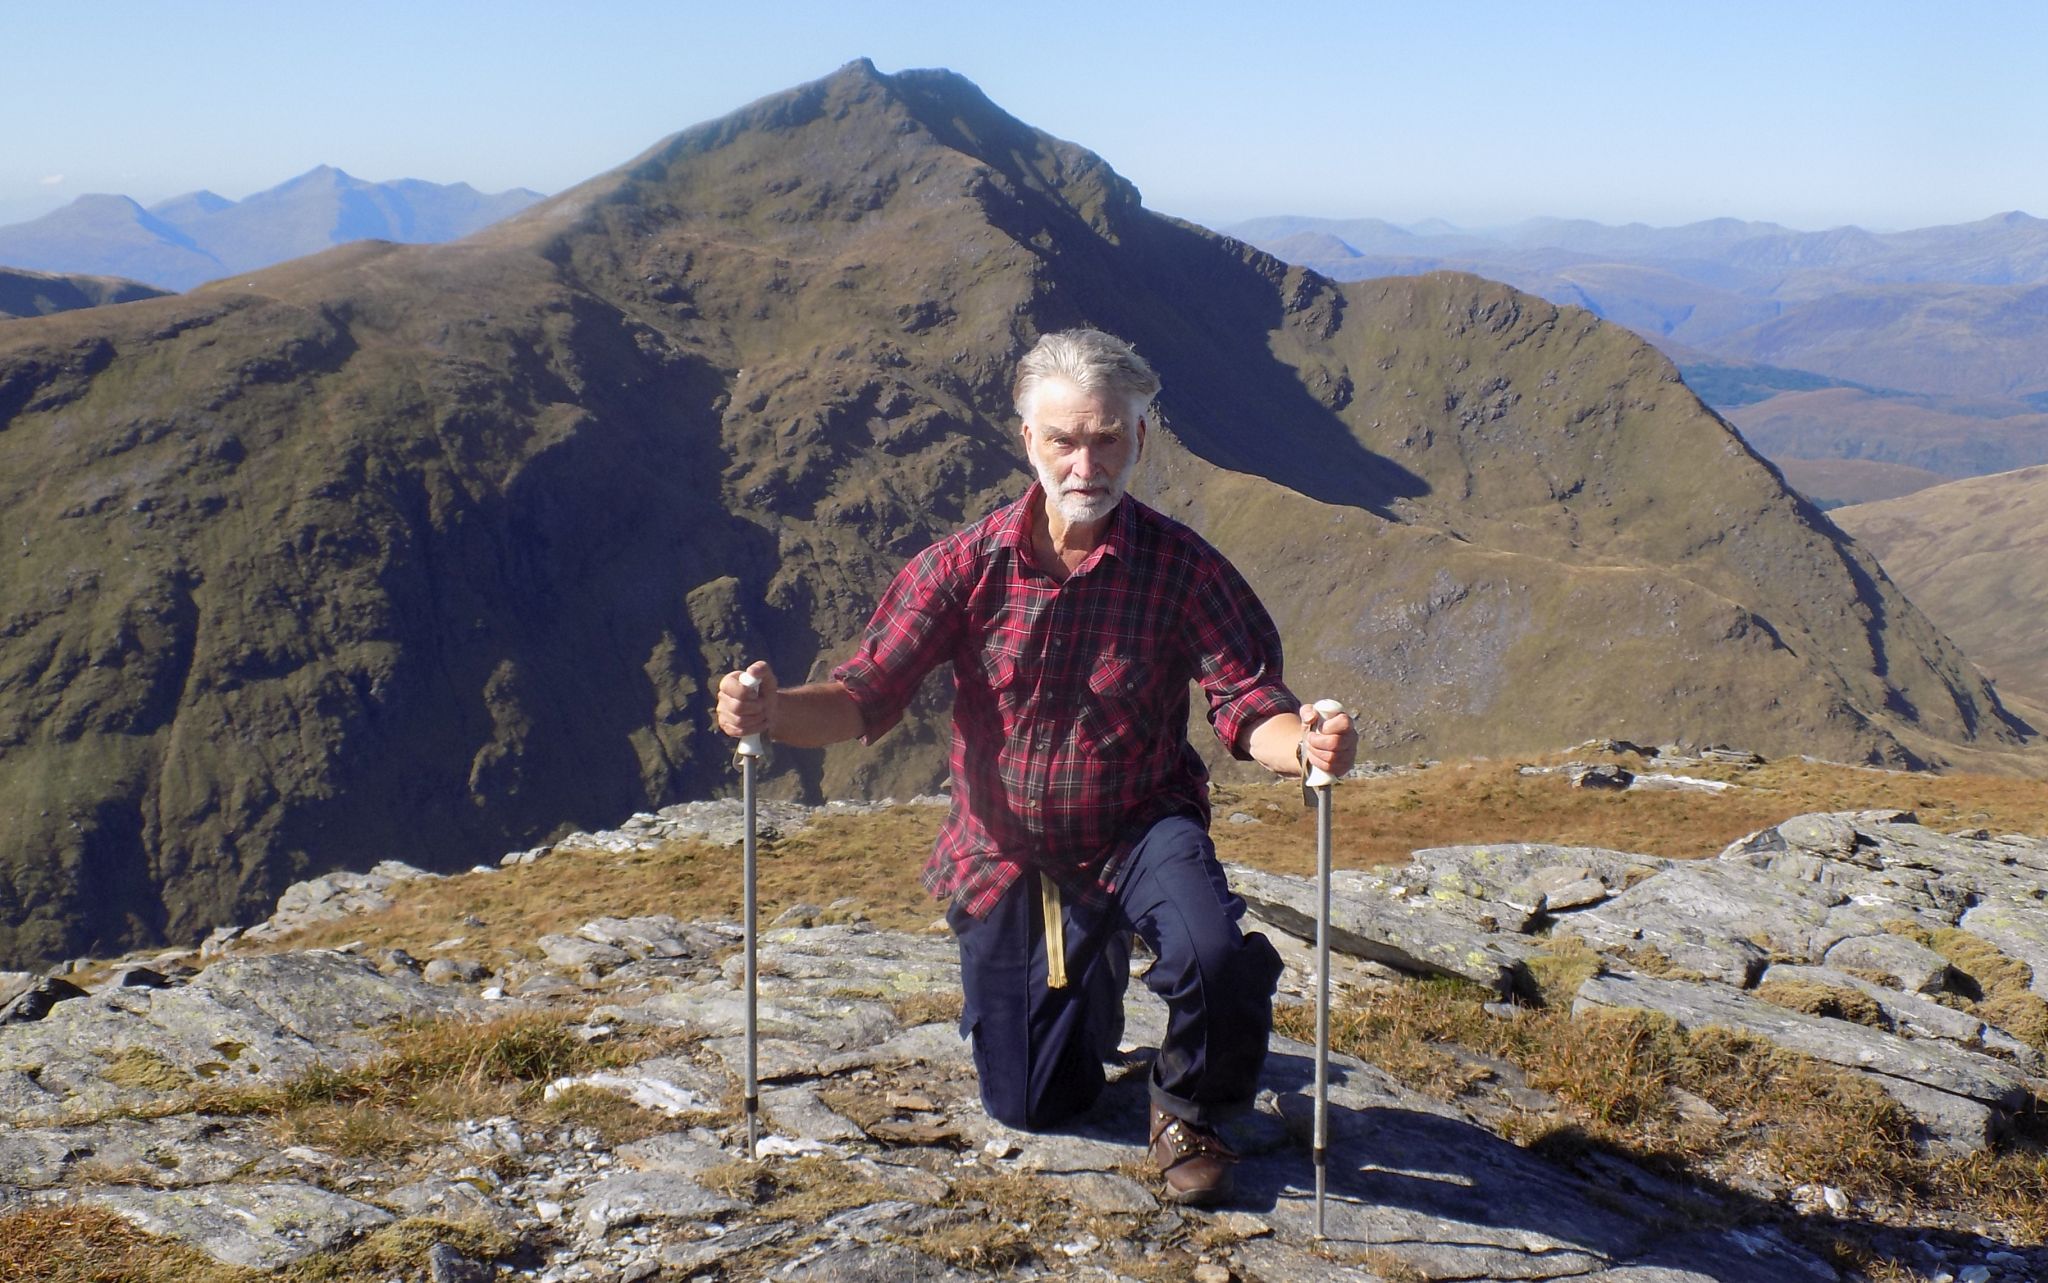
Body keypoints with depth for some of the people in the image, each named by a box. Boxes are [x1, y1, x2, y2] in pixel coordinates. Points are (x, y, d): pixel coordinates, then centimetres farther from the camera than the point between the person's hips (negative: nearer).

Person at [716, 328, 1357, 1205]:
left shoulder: (1182, 568, -15)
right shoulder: (965, 566, -12)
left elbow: (1247, 705, -20)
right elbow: (867, 695, -13)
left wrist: (1299, 742, -44)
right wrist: (774, 711, -35)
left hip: (1138, 829, -2)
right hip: (1006, 855, 2)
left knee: (1214, 953, -36)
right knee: (1029, 1107, 11)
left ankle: (1188, 1112, 1)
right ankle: (1091, 976, 47)